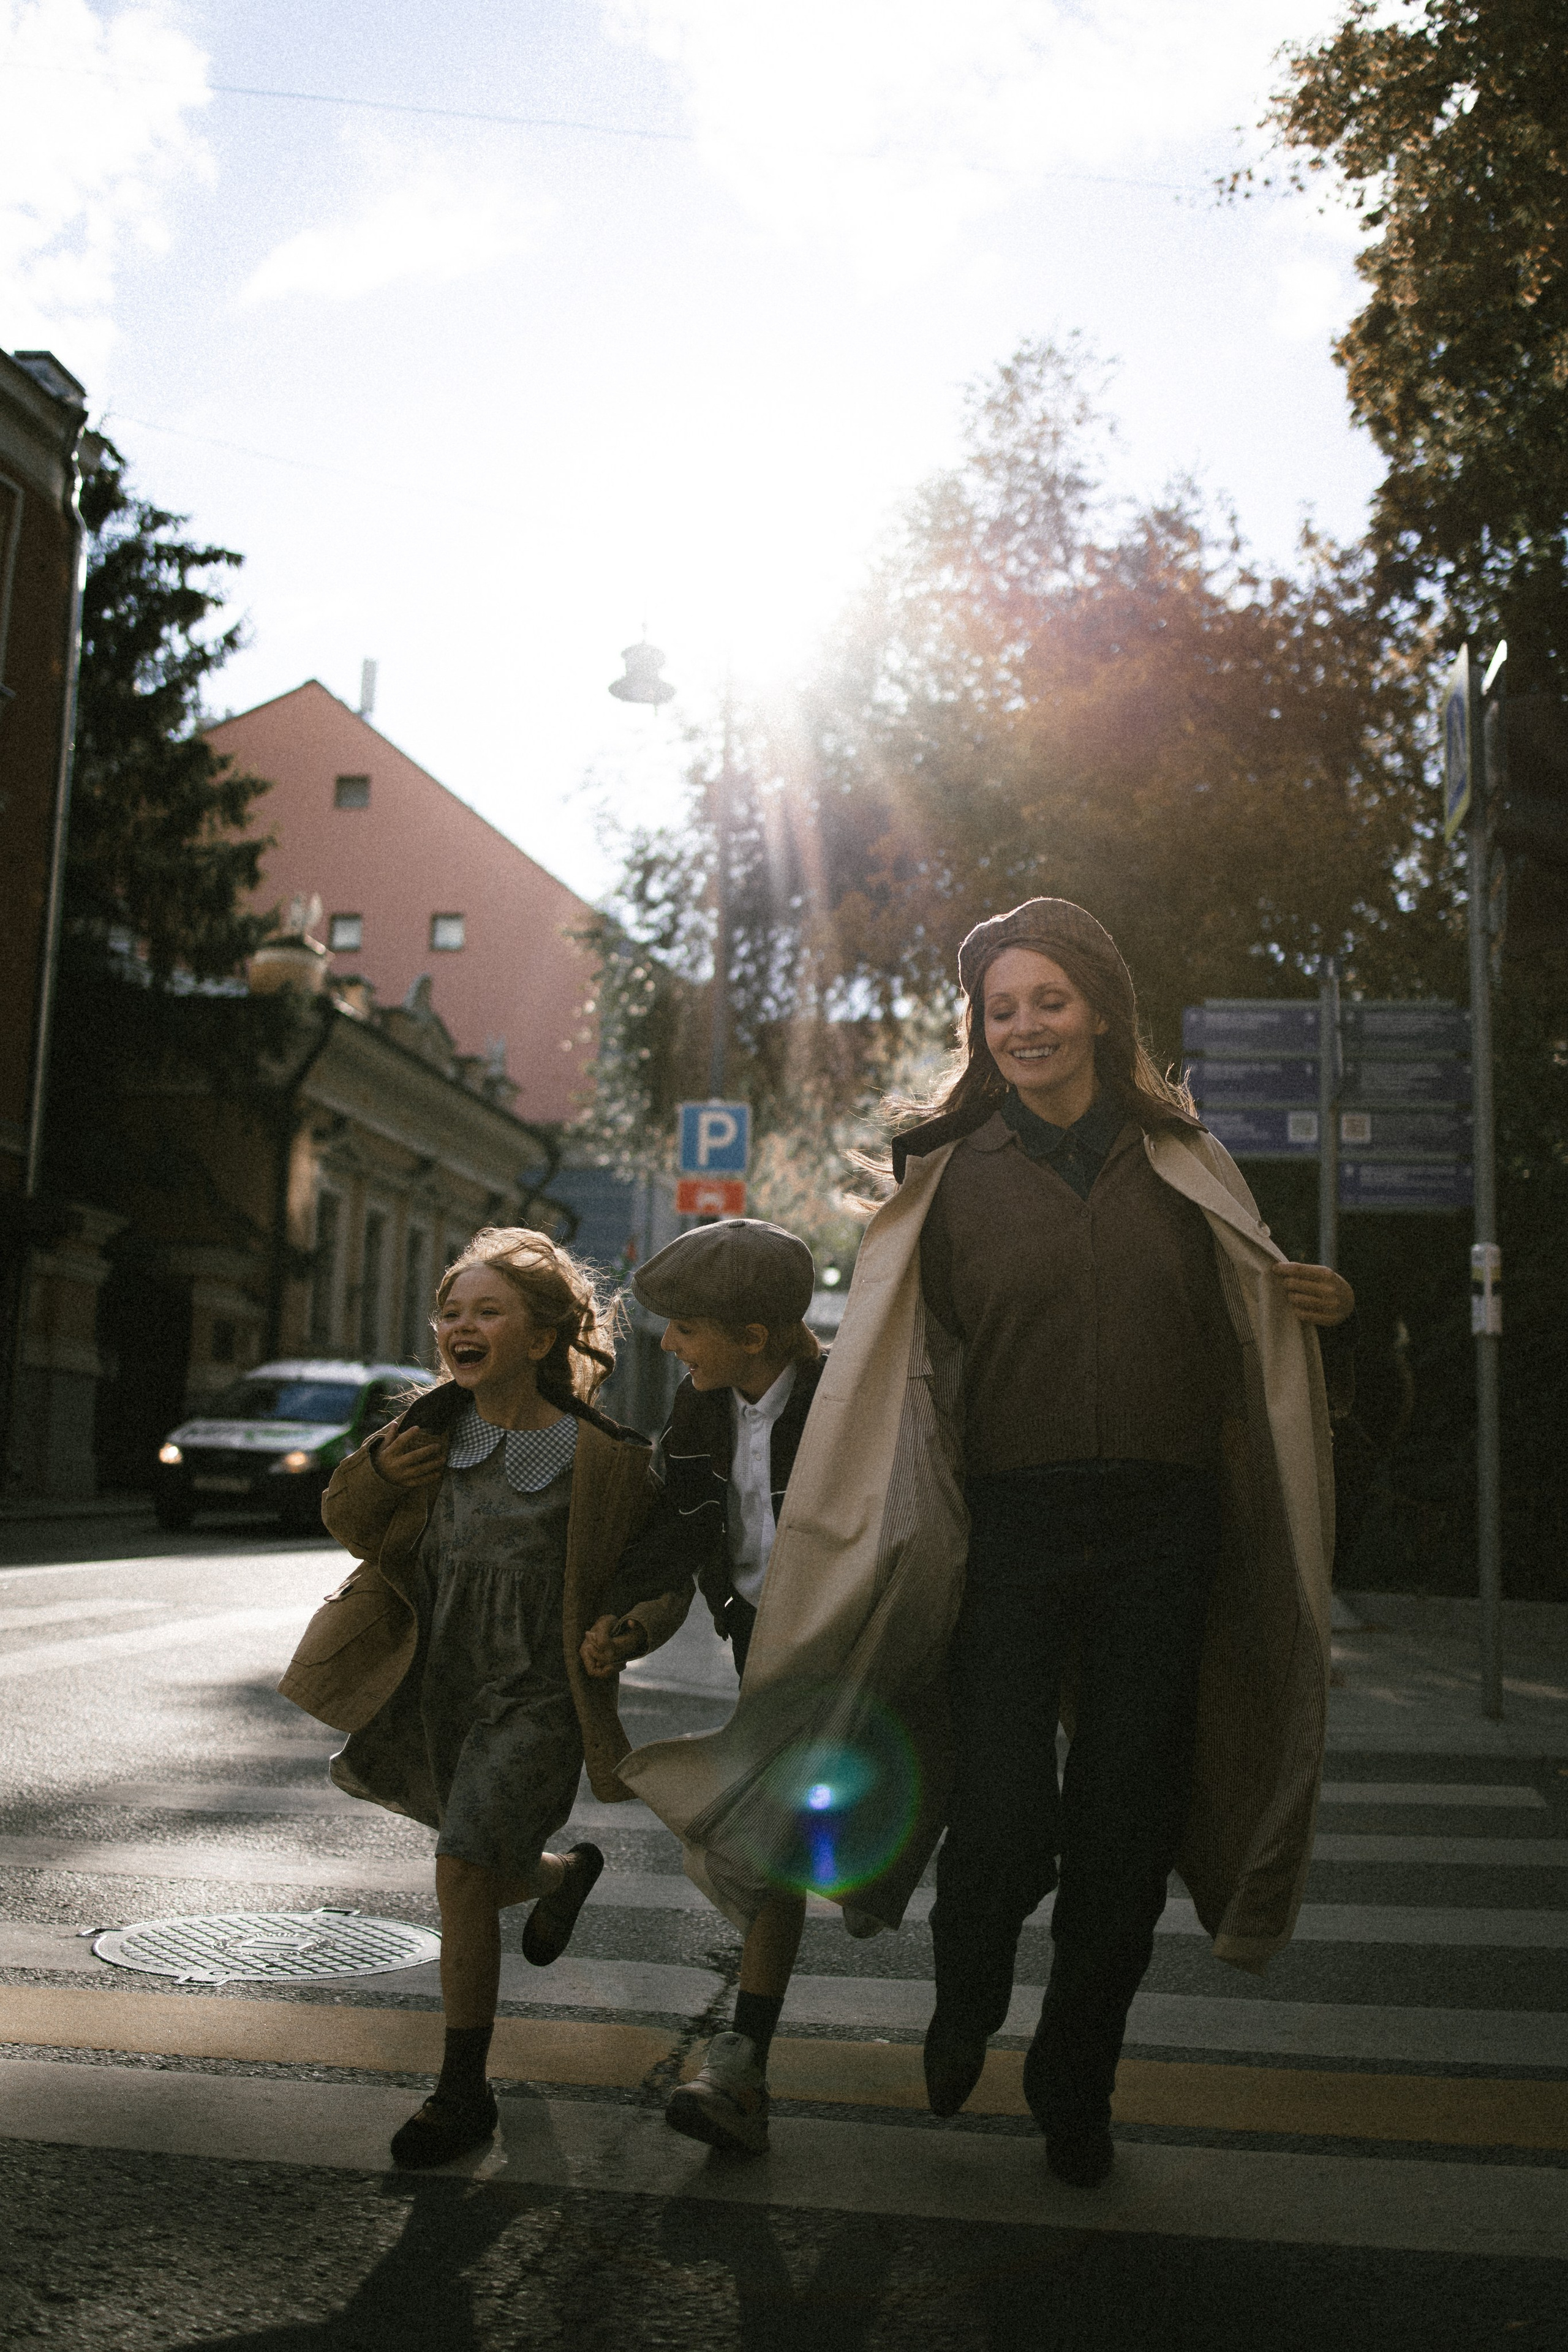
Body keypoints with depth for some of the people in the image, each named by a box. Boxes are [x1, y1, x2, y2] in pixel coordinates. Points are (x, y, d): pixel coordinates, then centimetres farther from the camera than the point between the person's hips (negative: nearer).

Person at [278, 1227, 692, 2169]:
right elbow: (354, 1525, 10)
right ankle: (568, 1872, 55)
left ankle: (464, 2093, 3)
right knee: (485, 1878, 19)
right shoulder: (435, 1432, -2)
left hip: (535, 1695, -5)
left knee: (463, 1870, -13)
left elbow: (666, 1577, -2)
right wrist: (376, 1474, -12)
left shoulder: (599, 1457, -13)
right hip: (441, 1685, 5)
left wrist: (629, 1630, -23)